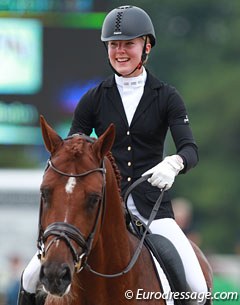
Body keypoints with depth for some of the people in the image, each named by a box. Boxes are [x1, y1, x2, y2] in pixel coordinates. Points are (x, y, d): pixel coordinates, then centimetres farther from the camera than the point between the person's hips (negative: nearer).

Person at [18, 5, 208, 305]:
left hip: (151, 206, -1)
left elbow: (190, 148, -9)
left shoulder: (166, 97, 3)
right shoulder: (94, 98, 6)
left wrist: (174, 163, -33)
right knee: (34, 276, -16)